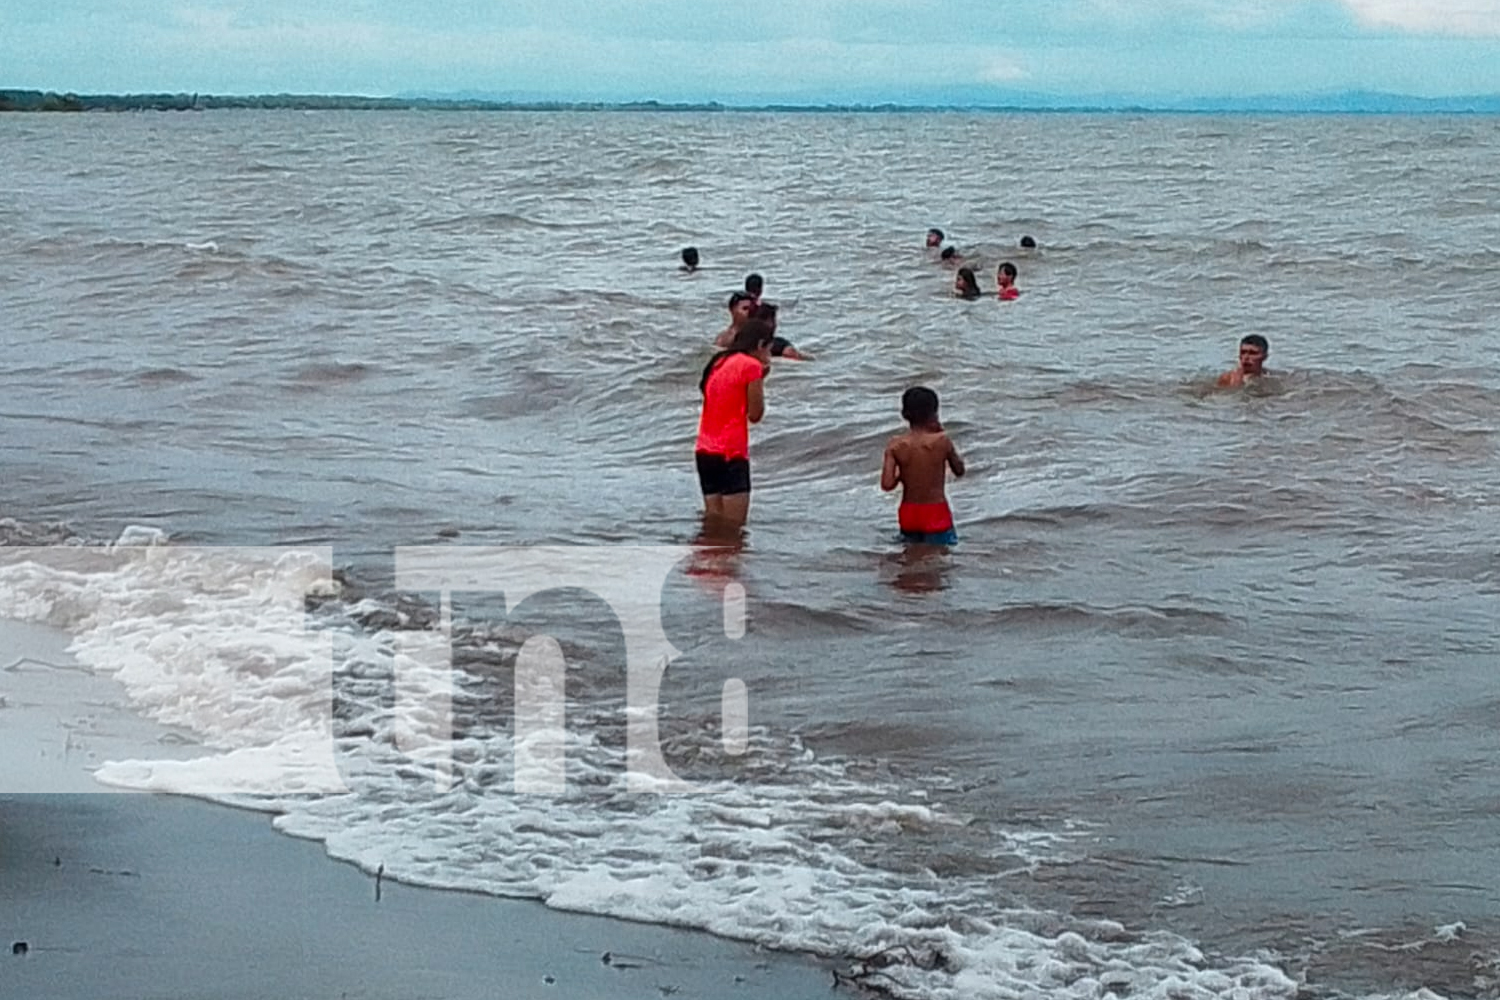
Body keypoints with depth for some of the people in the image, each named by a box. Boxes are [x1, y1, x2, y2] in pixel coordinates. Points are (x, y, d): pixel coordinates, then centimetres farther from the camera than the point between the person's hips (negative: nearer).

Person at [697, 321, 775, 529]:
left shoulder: (718, 363, 17)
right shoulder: (751, 366, -7)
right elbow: (755, 415, -6)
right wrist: (761, 378, 6)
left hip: (704, 450, 8)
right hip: (731, 452, -8)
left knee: (713, 521, 9)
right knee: (733, 525, -8)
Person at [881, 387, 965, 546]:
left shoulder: (896, 446, -8)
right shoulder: (941, 441, -12)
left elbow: (887, 484, -13)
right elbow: (959, 471, 5)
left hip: (908, 514, 3)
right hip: (935, 514, -3)